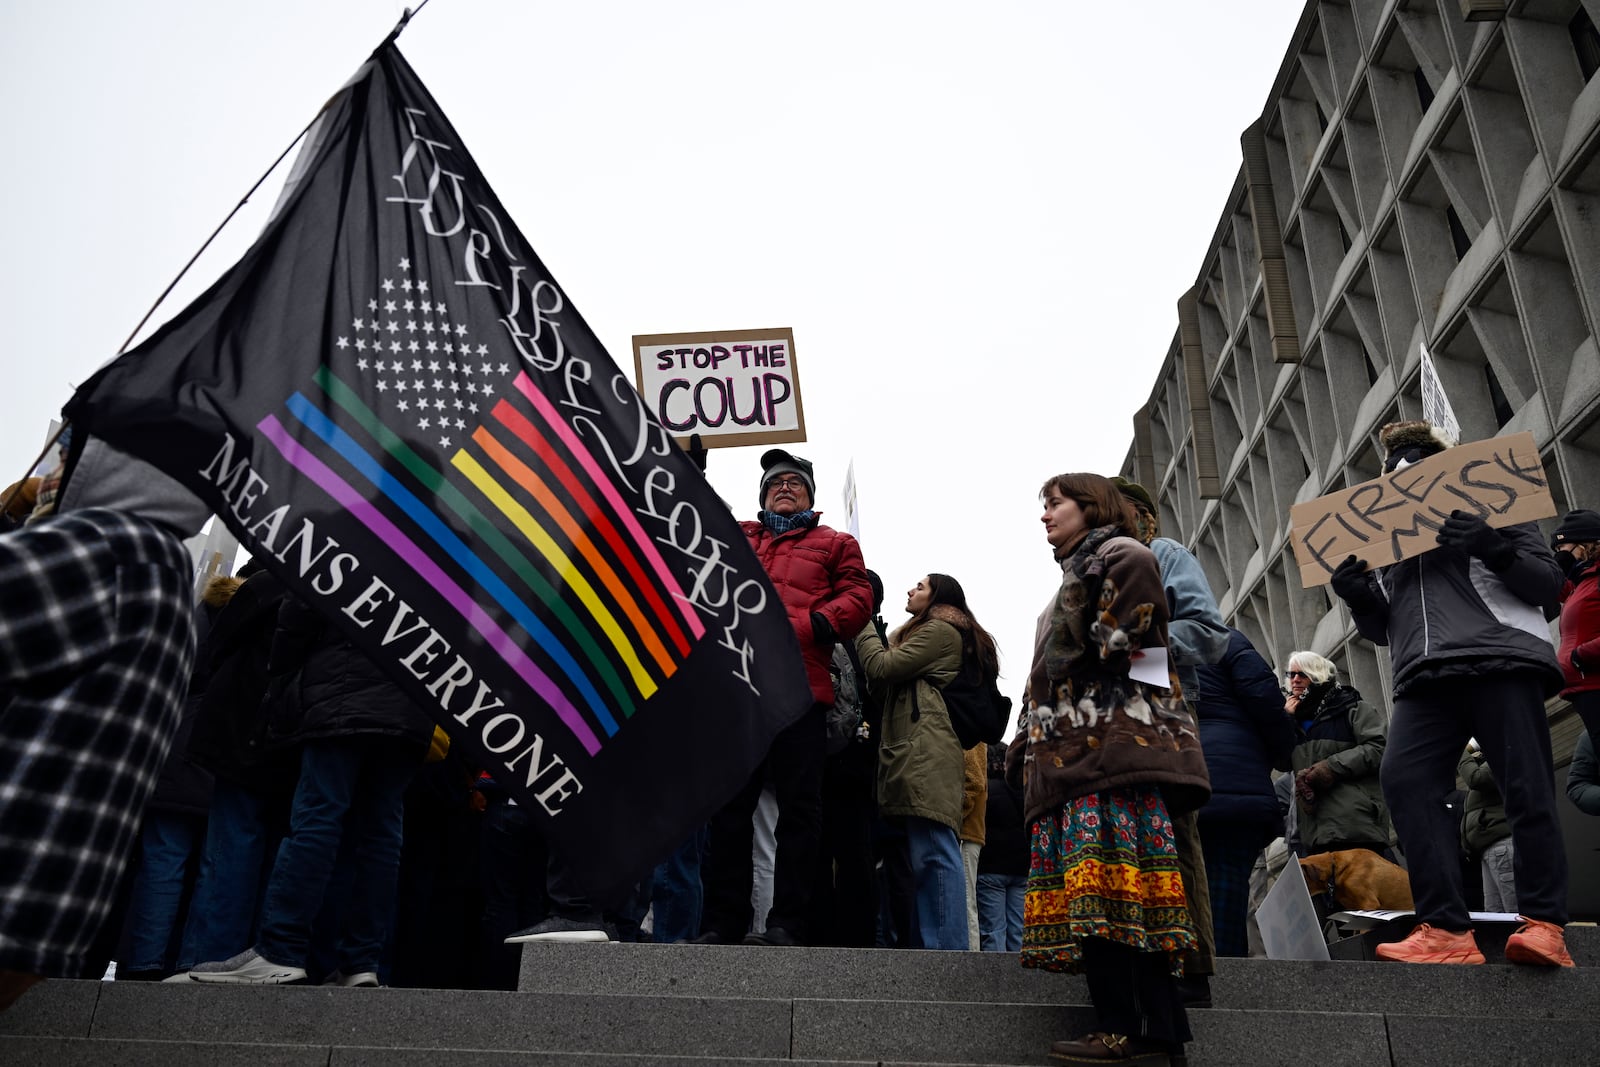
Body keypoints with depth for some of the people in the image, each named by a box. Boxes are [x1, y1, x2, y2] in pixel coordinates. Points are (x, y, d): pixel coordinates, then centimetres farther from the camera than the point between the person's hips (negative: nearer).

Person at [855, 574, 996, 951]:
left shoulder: (940, 630, 2)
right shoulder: (931, 634, 33)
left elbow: (880, 668, -5)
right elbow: (889, 683, 27)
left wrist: (863, 623, 9)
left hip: (926, 756, -10)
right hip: (917, 759, 10)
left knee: (933, 852, -15)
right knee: (922, 855, 6)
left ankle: (948, 951, -18)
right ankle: (924, 947, 7)